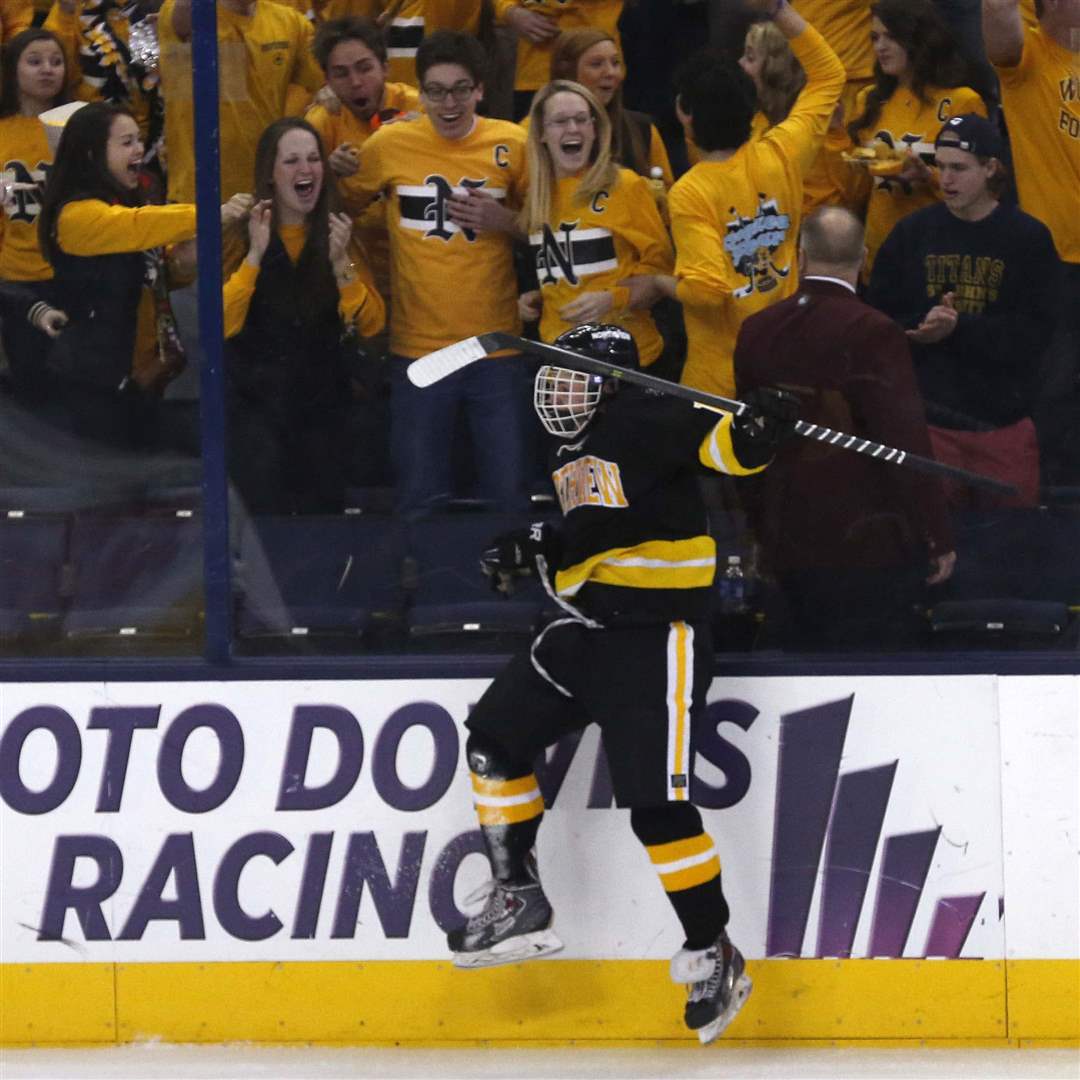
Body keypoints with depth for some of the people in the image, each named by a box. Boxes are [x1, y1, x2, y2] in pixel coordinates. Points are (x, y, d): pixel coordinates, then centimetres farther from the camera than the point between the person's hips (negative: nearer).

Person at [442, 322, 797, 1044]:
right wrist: (535, 552, 12)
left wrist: (756, 431, -46)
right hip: (587, 631, 10)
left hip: (657, 637, -10)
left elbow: (725, 444, -25)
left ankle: (713, 957, 1)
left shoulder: (644, 422, -13)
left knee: (656, 805, -11)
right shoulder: (575, 450, 15)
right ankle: (521, 903, 16)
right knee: (495, 736, 8)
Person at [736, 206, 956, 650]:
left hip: (787, 546, 6)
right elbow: (906, 443, -16)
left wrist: (762, 530, 22)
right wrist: (939, 538, -8)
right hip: (872, 546, -5)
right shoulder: (873, 334, -16)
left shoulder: (756, 331, 3)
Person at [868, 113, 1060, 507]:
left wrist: (957, 329, -20)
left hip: (1004, 423, -1)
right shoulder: (913, 232, 5)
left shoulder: (1028, 238, -1)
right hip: (927, 420, 1)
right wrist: (921, 326, -17)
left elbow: (1033, 334, -8)